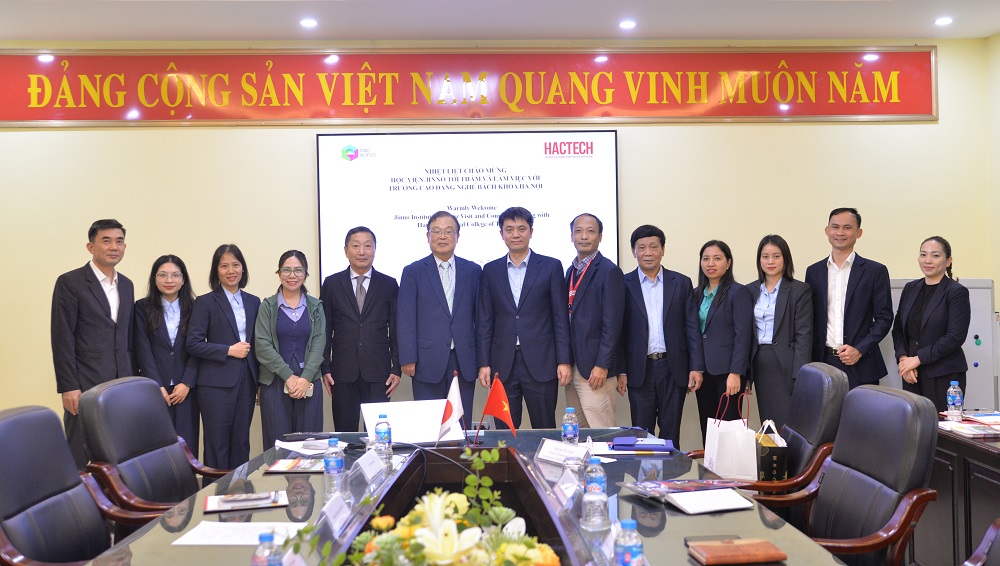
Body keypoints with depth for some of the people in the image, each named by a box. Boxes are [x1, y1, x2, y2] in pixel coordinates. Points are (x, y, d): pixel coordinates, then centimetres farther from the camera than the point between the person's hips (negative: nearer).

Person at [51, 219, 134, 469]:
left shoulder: (126, 285, 13)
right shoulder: (70, 283, -5)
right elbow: (62, 339, -9)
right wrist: (68, 387, -13)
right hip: (85, 385, -5)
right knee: (79, 459, 0)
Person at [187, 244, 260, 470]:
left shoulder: (253, 302, 12)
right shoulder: (205, 302, -1)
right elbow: (193, 344, -8)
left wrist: (260, 382, 11)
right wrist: (229, 350, -13)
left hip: (246, 382, 4)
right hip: (216, 382, -4)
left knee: (241, 443, 8)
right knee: (217, 444, 0)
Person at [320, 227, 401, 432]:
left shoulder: (389, 284, 7)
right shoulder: (332, 284, 7)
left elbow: (396, 330, 6)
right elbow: (325, 330, 7)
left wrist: (396, 369, 1)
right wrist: (325, 369, 1)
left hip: (378, 371, 0)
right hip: (343, 372, 0)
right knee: (344, 433, 4)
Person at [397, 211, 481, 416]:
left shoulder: (473, 270, 10)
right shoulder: (413, 272, 4)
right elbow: (406, 319, -1)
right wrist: (408, 359, -7)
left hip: (464, 362, 2)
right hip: (428, 363, -2)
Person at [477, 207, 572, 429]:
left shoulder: (551, 267, 3)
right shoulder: (490, 270, 10)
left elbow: (560, 318, 1)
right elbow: (485, 320, 9)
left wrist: (564, 361, -5)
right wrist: (483, 363, 2)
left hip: (541, 364, -2)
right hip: (502, 365, 2)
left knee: (545, 431, 4)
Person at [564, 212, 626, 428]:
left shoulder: (609, 271, -8)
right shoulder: (571, 271, 16)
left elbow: (612, 324, -14)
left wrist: (602, 366, -18)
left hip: (594, 369, -8)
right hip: (572, 367, 8)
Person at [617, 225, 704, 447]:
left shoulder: (681, 283, 6)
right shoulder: (624, 284, 3)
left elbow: (692, 327, 4)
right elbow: (619, 330, 1)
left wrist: (696, 367, -3)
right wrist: (620, 370, -4)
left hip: (674, 368, 1)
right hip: (640, 369, -1)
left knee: (671, 433, 6)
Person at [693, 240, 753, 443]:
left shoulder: (738, 292, -6)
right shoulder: (697, 294, 13)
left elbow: (743, 335, -11)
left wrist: (736, 373, -16)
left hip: (727, 371, -6)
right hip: (703, 370, 6)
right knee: (706, 428, 7)